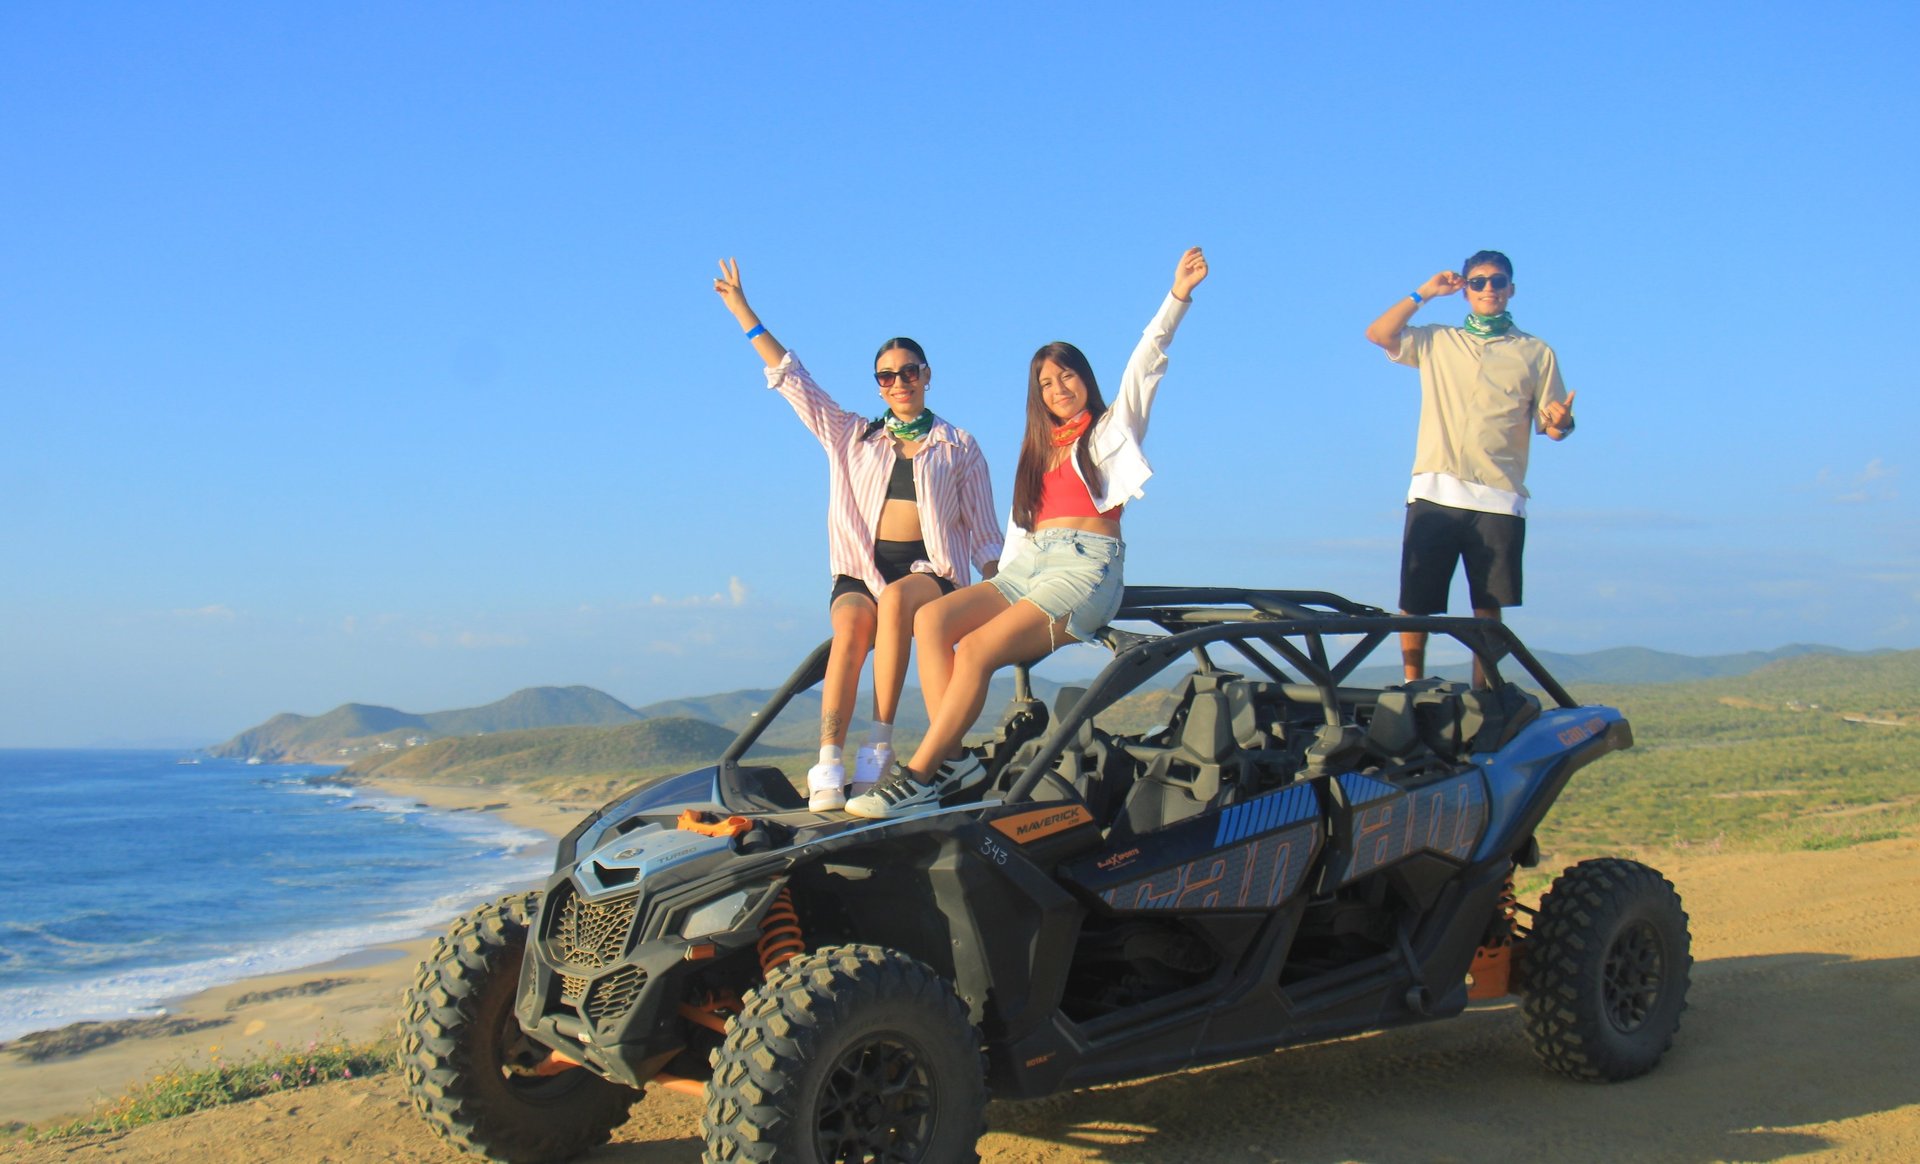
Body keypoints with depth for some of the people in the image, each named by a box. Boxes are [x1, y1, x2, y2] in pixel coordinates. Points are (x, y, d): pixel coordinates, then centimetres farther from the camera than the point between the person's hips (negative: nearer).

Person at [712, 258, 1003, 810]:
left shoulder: (959, 447, 14)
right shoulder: (852, 435, 18)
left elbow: (983, 533, 13)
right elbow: (791, 378, 15)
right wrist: (743, 313, 11)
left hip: (932, 568, -1)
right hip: (860, 567, 1)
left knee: (894, 600, -37)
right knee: (852, 623, -33)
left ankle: (880, 744, -36)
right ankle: (828, 764, -43)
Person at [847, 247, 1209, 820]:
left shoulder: (1111, 428, 13)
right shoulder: (1037, 451, 29)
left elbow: (1147, 361, 0)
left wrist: (1177, 296, -12)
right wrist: (1001, 592, 12)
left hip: (1087, 567, -6)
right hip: (1027, 566, 6)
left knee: (976, 650, -28)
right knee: (932, 618, -22)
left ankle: (917, 777, -30)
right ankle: (951, 758, -30)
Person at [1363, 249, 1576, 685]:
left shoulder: (1536, 353, 14)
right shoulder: (1436, 342, 16)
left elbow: (1551, 424, 13)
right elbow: (1378, 334, 6)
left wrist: (1560, 421, -10)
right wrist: (1424, 293, 6)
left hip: (1499, 498, 0)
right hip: (1435, 493, 0)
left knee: (1488, 606, 0)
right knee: (1415, 601, -2)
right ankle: (1411, 688, 8)